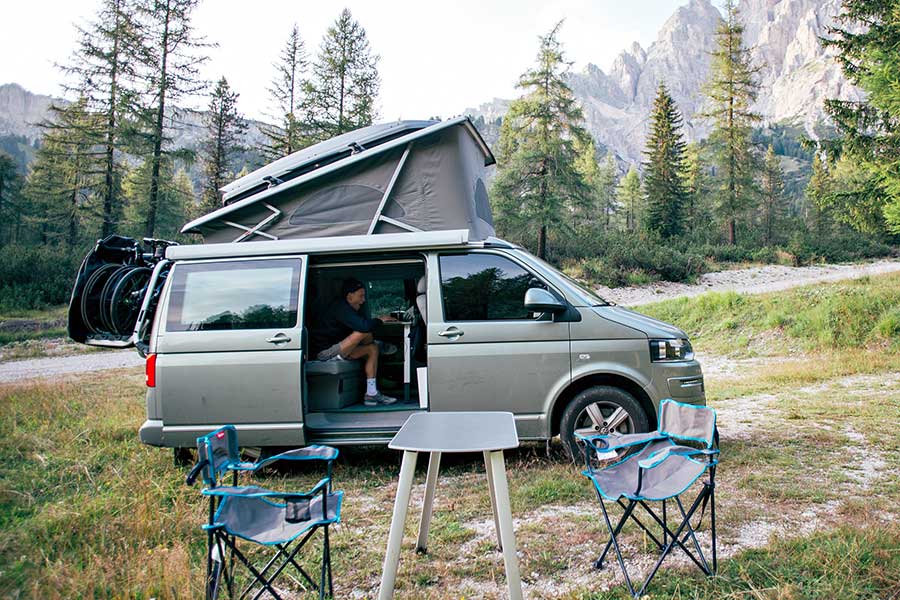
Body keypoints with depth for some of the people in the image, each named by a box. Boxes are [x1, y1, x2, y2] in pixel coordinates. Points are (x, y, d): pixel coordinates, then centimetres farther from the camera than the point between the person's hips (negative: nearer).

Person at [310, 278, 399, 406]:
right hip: (325, 352, -11)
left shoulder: (345, 308, 14)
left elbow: (361, 324, 17)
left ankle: (371, 394, 0)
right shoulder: (341, 308, -19)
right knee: (364, 332, -27)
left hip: (335, 350, 11)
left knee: (372, 349, 4)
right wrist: (380, 320, -14)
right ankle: (380, 346, 7)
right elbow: (363, 325, -32)